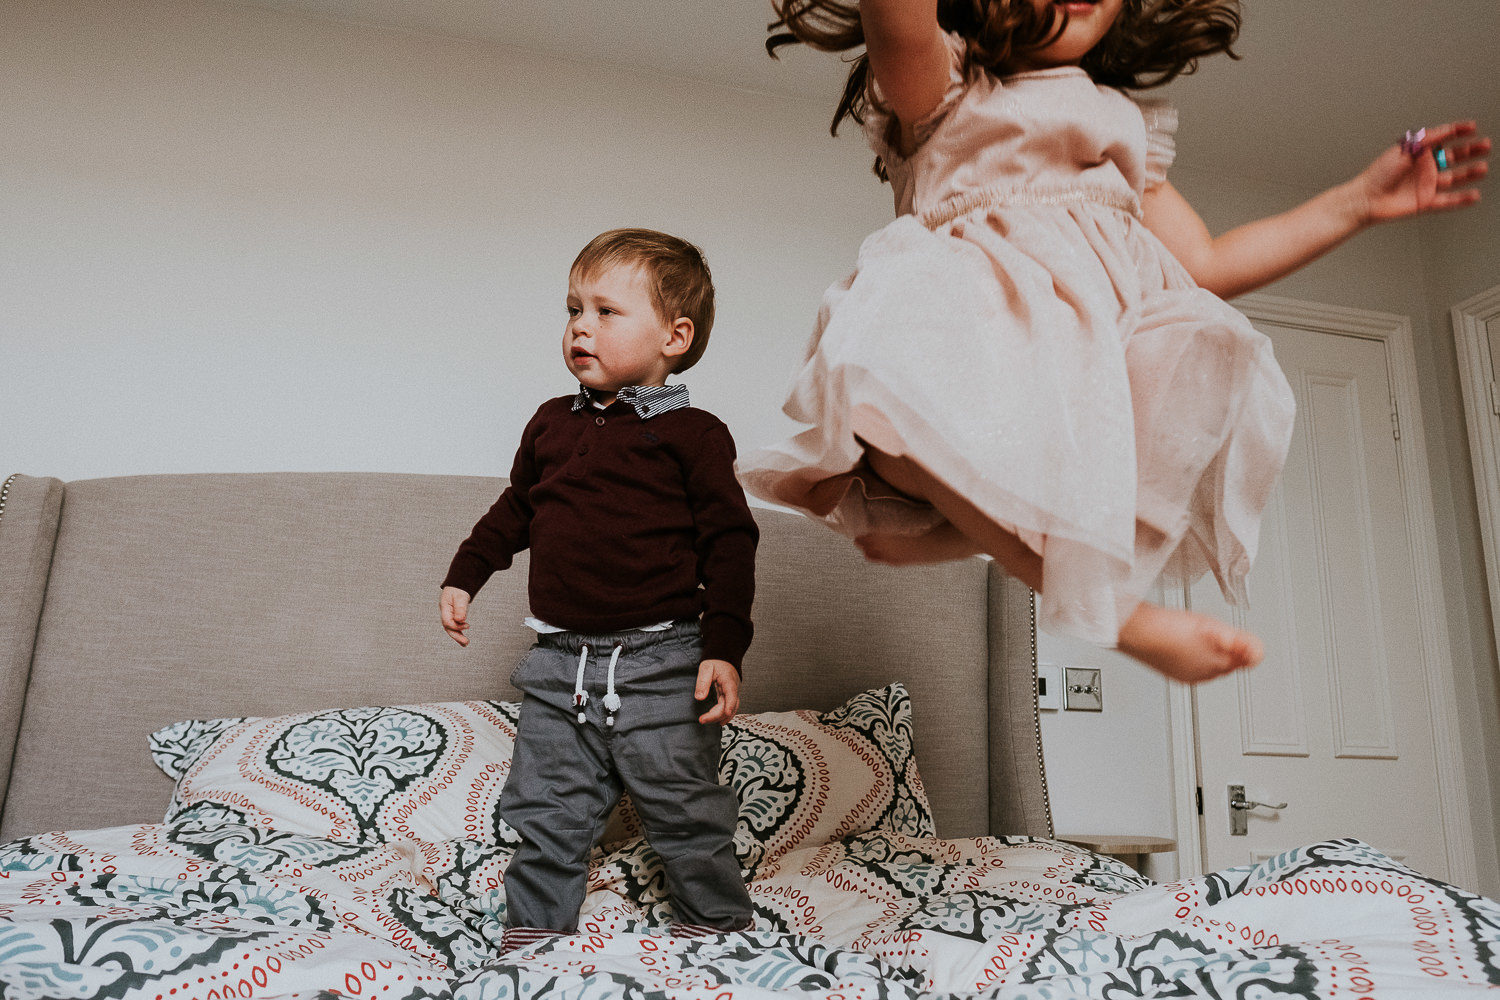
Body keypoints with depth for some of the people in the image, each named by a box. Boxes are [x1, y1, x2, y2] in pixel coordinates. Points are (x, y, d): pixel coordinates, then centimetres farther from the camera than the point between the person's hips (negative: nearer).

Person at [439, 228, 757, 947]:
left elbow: (730, 542, -8)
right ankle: (531, 938, 30)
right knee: (545, 819, 14)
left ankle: (720, 930, 26)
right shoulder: (552, 423, 10)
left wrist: (724, 648, -14)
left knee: (688, 820, 6)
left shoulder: (692, 433, -7)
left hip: (658, 664, -5)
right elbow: (514, 510, 24)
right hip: (559, 662, 5)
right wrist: (465, 575, 18)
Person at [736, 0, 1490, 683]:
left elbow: (1206, 265, 33)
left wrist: (1359, 202, 30)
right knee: (884, 361, -40)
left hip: (1102, 331, 5)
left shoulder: (1124, 125, 35)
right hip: (985, 321, -4)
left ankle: (944, 531, -29)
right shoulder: (940, 83, 18)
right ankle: (1113, 608, -32)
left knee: (1213, 353, -30)